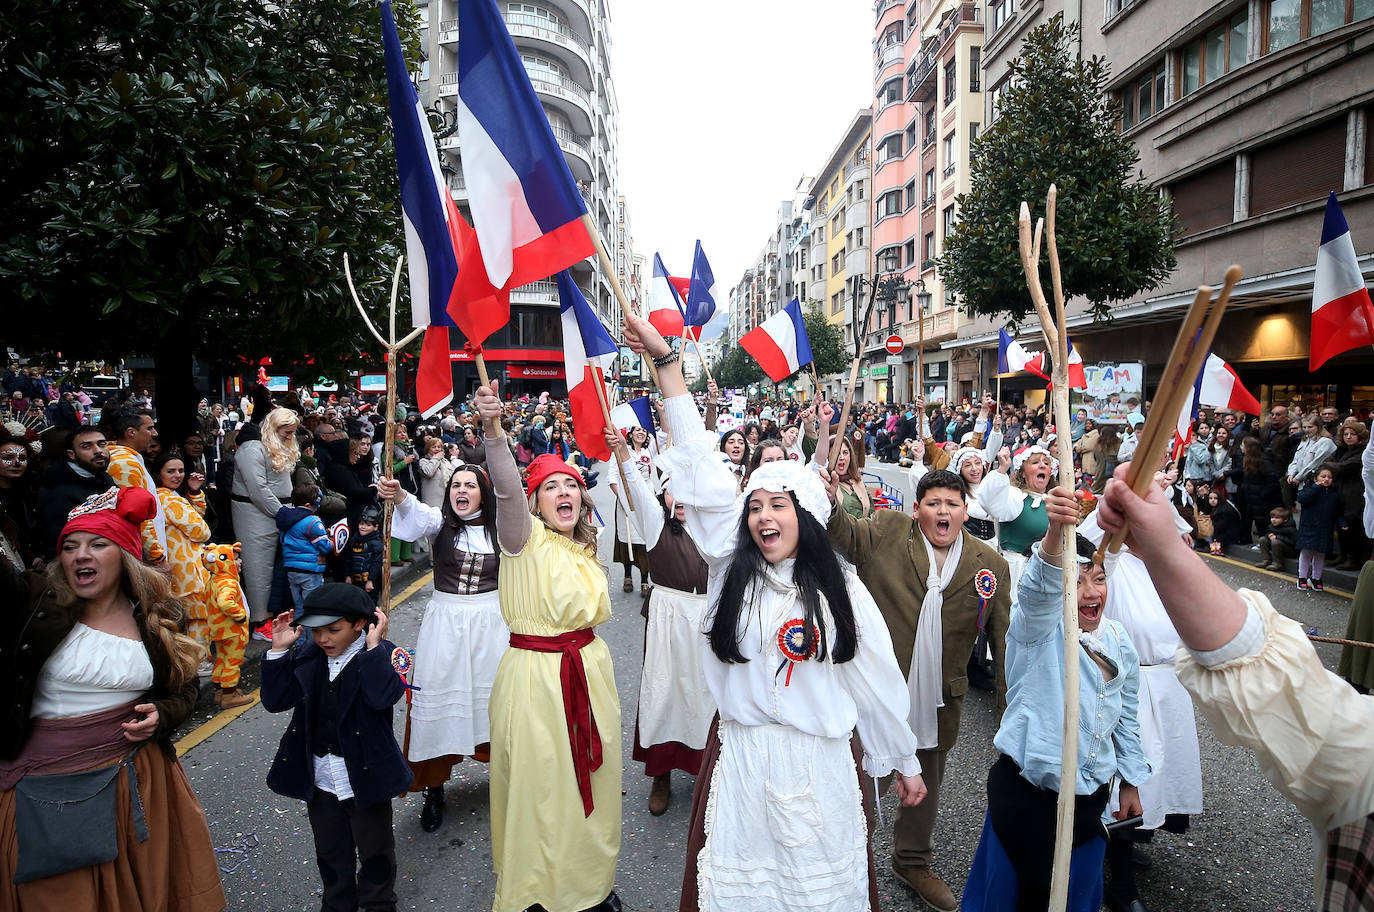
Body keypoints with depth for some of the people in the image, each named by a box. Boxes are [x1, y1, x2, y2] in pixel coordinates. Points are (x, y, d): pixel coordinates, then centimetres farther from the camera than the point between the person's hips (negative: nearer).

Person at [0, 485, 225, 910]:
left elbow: (186, 689, 10)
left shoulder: (154, 620, -1)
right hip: (48, 788, -2)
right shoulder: (38, 604, -6)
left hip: (136, 779, 2)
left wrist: (161, 716, -8)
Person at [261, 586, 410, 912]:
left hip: (364, 779, -4)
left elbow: (383, 697, -33)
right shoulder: (306, 656, -2)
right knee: (331, 854, 25)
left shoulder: (382, 654, -16)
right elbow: (275, 701, -7)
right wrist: (279, 650, -14)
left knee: (375, 853, 17)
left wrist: (373, 647, -33)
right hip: (319, 780, 4)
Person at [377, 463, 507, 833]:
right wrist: (400, 497, -49)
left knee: (495, 698, 6)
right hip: (444, 622, 0)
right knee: (438, 699, 1)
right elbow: (418, 520, -27)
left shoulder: (500, 529, 1)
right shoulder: (440, 521, -3)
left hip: (490, 622, 1)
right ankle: (434, 790, 18)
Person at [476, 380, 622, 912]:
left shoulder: (585, 549, 10)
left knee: (589, 780, 18)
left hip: (588, 669, 6)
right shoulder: (526, 537, -11)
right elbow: (506, 489, -32)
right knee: (538, 784, 5)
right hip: (533, 673, -6)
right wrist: (493, 430, -46)